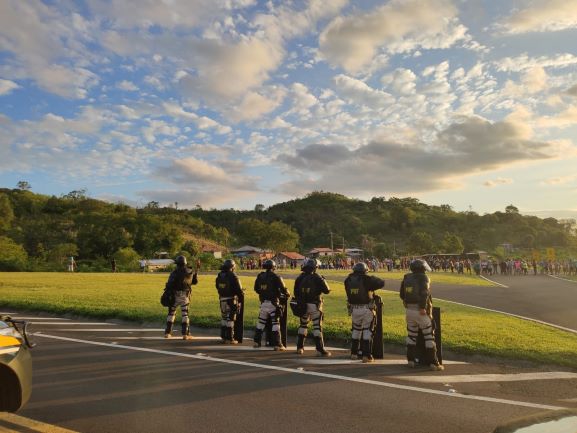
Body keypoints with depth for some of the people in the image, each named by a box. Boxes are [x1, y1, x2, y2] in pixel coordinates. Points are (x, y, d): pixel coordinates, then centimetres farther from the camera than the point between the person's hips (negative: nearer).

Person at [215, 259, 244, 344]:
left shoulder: (219, 276, 6)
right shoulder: (233, 276, -17)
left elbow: (218, 288, 14)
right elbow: (239, 289, -14)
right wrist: (242, 296, 1)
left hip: (222, 300, 7)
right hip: (231, 300, -7)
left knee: (223, 318, 17)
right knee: (230, 319, 0)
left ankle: (223, 337, 24)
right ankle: (229, 338, 4)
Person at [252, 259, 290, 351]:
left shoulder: (260, 276, 3)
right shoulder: (276, 277, -11)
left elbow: (256, 289, 12)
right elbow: (283, 289, -11)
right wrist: (287, 294, 10)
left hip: (263, 303, 5)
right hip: (273, 303, -4)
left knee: (261, 322, 16)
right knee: (275, 323, 1)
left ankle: (257, 342, 22)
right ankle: (277, 345, 0)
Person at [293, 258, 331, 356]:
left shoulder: (300, 278, 3)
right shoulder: (317, 278, -11)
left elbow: (296, 292, 8)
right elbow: (327, 290, -8)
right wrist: (323, 281, 9)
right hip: (314, 305, -5)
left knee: (303, 325, 18)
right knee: (317, 327, -1)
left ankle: (300, 347, 23)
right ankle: (320, 349, -1)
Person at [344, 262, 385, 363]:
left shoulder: (348, 280, 0)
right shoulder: (366, 279, -13)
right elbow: (381, 283, -6)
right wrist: (373, 279, 9)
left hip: (354, 309, 4)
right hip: (367, 309, -4)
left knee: (356, 330, 20)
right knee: (367, 331, 5)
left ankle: (353, 353, 27)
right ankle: (366, 355, 3)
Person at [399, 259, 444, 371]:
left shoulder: (406, 278, 8)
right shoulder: (423, 277, -8)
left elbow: (402, 294, 13)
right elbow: (424, 293, -23)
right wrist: (423, 307, -26)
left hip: (409, 310, 5)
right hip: (421, 311, -5)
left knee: (411, 335, 18)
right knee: (429, 336, 5)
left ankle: (410, 360, 19)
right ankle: (433, 363, 5)